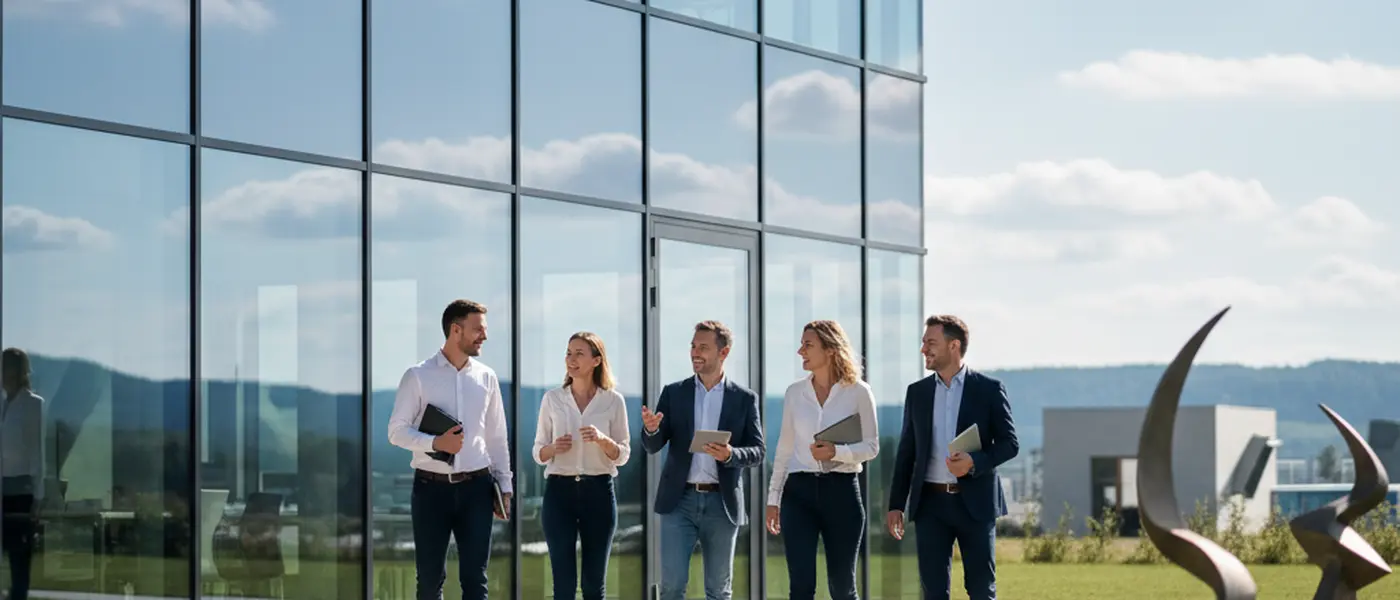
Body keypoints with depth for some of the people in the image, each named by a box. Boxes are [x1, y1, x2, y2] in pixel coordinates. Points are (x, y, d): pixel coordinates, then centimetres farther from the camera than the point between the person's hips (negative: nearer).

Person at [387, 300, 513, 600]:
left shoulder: (486, 377, 7)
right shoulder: (418, 376, -3)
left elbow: (497, 437, 12)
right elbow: (396, 431, -4)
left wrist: (504, 485, 8)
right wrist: (435, 442, -19)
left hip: (476, 486, 3)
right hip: (431, 487, -2)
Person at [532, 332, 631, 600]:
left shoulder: (613, 400, 2)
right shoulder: (552, 399, 4)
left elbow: (623, 455, 3)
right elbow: (538, 452, 8)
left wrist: (602, 440, -16)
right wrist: (554, 447, -14)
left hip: (598, 492, 0)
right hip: (559, 491, 0)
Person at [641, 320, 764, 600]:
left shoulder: (745, 398, 4)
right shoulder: (673, 393, 6)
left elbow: (757, 452, 0)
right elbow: (653, 446, 2)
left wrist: (730, 454, -21)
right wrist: (651, 429, -22)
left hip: (722, 503, 0)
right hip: (680, 500, 0)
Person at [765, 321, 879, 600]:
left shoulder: (858, 392, -2)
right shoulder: (794, 392, 8)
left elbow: (871, 446, -2)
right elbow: (784, 449, 13)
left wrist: (836, 452, -19)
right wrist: (773, 498, 11)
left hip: (841, 491, -2)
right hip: (799, 492, 2)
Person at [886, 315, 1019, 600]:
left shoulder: (988, 389, 0)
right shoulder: (917, 392, 10)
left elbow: (1010, 443, -1)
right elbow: (906, 451, 12)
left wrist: (975, 462, -19)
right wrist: (896, 504, 8)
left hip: (975, 502, -3)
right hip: (931, 502, 3)